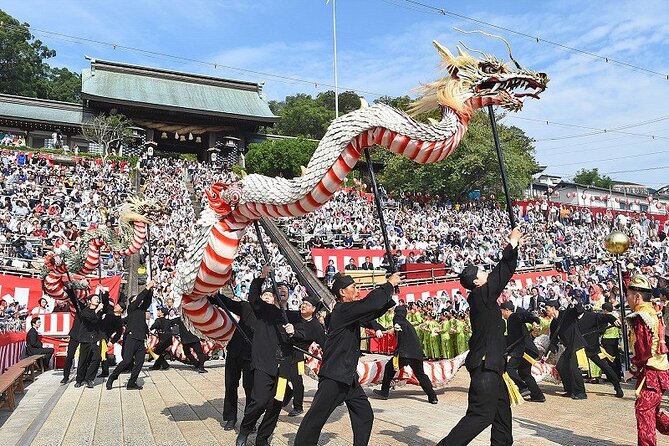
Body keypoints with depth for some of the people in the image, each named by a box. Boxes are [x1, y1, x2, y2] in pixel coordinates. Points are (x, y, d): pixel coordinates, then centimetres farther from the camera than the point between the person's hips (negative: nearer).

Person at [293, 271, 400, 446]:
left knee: (365, 415, 12)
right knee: (316, 419, -2)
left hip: (349, 377, 10)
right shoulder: (342, 310, -17)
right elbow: (370, 303, -27)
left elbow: (374, 312, 19)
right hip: (333, 377, -10)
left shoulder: (351, 312, 11)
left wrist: (390, 295, 5)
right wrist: (389, 284, -15)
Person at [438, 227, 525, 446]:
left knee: (502, 409, 18)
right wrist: (512, 244, -2)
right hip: (485, 365, -10)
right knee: (481, 414, -7)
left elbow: (502, 272, 15)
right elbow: (501, 273, -13)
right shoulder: (481, 295, -15)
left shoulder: (482, 296, 10)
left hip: (489, 364, 10)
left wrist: (515, 247, 16)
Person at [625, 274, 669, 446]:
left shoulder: (640, 317, -18)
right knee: (652, 410, 18)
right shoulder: (653, 313, 12)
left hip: (650, 372, -10)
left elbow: (643, 350, -22)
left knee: (643, 409, -3)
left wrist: (634, 367, -7)